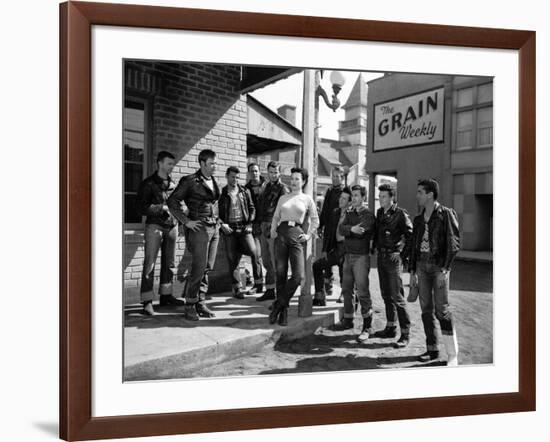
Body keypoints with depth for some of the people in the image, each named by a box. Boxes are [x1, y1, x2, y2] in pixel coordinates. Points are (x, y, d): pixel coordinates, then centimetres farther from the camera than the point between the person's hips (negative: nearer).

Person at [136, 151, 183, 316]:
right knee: (149, 263, -7)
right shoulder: (148, 184, -2)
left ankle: (166, 295, 22)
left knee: (169, 263, 11)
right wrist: (162, 207, -16)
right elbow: (142, 208, -7)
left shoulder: (173, 184, 15)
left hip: (171, 226, 6)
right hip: (155, 226, -6)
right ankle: (147, 301, -4)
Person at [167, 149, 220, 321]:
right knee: (199, 268, -8)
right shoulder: (190, 181, -6)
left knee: (208, 268, 7)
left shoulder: (214, 181, 14)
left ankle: (200, 303, 16)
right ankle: (190, 305, 3)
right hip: (199, 228, -7)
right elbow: (172, 201, -8)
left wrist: (217, 220, 15)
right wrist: (186, 221, -12)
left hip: (214, 228, 7)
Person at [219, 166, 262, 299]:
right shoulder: (222, 193, 7)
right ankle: (237, 288, 9)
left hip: (244, 228, 0)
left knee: (253, 252, -19)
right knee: (232, 260, 1)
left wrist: (250, 221, 1)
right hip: (229, 229, 0)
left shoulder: (245, 191, 11)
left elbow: (251, 208, 15)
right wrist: (222, 224, -6)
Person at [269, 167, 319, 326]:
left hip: (297, 235, -2)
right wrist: (273, 230, 5)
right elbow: (276, 216, 20)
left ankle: (278, 304, 2)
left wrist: (309, 235, 6)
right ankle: (283, 310, 11)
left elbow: (315, 220, 15)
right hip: (281, 234, 2)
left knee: (298, 275, -14)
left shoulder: (307, 199, 10)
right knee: (281, 274, 0)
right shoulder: (283, 198, 16)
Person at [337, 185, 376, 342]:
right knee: (346, 289, 13)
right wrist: (351, 229, -20)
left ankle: (367, 326, -2)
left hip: (361, 256, -7)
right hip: (348, 255, 7)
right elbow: (341, 229, -1)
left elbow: (360, 231, -21)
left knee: (362, 291, -8)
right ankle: (348, 320, 28)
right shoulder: (349, 213, 14)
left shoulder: (368, 215, -6)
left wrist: (347, 229, -5)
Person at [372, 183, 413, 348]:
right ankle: (390, 327, 26)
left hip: (393, 258, -7)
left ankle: (405, 334, 0)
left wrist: (403, 255, -12)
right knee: (386, 295, 14)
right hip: (381, 256, 7)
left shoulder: (400, 214, -10)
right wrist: (374, 246, 14)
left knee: (397, 296, -7)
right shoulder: (379, 212, 12)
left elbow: (410, 236, -11)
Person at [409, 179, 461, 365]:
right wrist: (413, 271, 12)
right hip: (422, 266, 6)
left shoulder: (446, 214, -5)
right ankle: (432, 349, 18)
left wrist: (444, 269, -16)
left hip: (439, 266, -6)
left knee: (442, 309, -8)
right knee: (426, 310, 7)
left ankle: (453, 355, 0)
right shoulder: (418, 219, 13)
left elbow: (454, 243, -10)